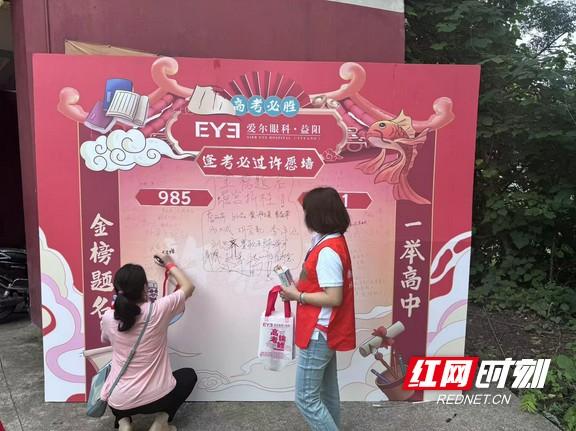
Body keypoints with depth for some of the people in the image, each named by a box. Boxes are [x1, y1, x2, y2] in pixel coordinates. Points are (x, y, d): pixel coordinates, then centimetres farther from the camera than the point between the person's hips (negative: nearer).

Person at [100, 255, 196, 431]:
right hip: (157, 397, -3)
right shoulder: (159, 310, -15)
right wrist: (170, 264, 16)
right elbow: (188, 286, 3)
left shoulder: (108, 318, -7)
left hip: (119, 403, 3)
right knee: (189, 375, 28)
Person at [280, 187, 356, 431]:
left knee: (305, 398, 1)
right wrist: (298, 288, 4)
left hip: (319, 334, -10)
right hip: (326, 332, 10)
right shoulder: (334, 242, 7)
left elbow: (334, 298, -25)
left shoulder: (327, 251, -24)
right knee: (327, 391, 21)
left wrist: (297, 296, -16)